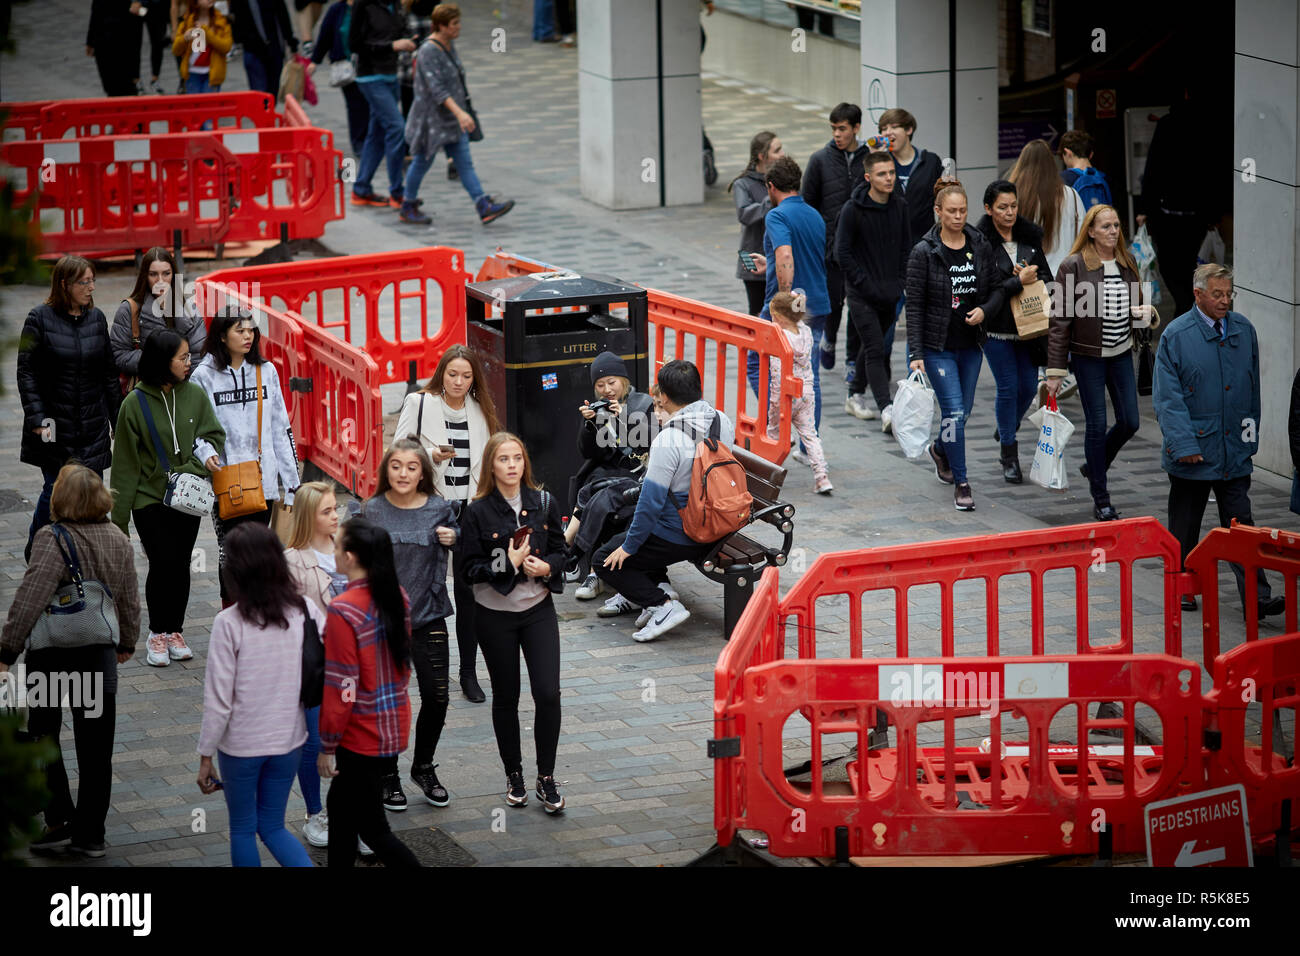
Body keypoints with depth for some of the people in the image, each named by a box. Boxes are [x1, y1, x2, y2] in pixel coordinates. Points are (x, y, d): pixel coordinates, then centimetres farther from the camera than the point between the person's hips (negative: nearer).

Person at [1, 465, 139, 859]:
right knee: (95, 748, 10)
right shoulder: (119, 541, 2)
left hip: (52, 652, -5)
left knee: (43, 737, 11)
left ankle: (60, 820, 6)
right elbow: (130, 601, 12)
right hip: (100, 654, 5)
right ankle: (90, 833, 14)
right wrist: (127, 643, 27)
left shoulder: (53, 540, -18)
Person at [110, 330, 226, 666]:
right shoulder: (135, 404, -10)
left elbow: (214, 433, 11)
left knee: (180, 564, 6)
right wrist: (119, 516, -3)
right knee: (162, 563, -8)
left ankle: (176, 631, 21)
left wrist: (207, 452, -15)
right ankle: (158, 633, 8)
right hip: (150, 497, -3)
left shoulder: (195, 395, -1)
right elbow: (125, 463, -5)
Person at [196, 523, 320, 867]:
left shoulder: (229, 623, -18)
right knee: (272, 826, 17)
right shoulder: (307, 612, -6)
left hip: (241, 744, -4)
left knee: (242, 828, 15)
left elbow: (218, 701, -14)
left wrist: (205, 757, -4)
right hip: (289, 739, 4)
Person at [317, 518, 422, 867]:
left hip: (362, 735, -8)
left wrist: (328, 746, -11)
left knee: (372, 828, 2)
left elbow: (342, 686, -20)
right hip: (395, 727, 8)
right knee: (341, 806, 22)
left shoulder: (344, 610, -23)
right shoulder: (396, 597, 1)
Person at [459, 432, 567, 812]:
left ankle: (546, 778, 6)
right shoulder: (477, 512, -8)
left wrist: (547, 567, -13)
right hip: (495, 614, -1)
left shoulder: (544, 503, 0)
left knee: (548, 694, -7)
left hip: (539, 610, 1)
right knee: (506, 696, 9)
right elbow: (471, 570, -8)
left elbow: (560, 550, 8)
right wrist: (509, 565, -22)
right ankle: (514, 775, 25)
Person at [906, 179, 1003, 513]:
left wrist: (984, 310, -11)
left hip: (970, 345, 5)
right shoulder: (924, 252, -10)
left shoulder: (980, 247, 2)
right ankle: (961, 484, 0)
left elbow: (997, 289, 11)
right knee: (954, 411, -10)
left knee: (963, 408, 15)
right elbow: (914, 306, -11)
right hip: (937, 345, -5)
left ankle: (940, 449, 47)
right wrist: (915, 353, -16)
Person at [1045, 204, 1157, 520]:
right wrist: (1055, 370, -12)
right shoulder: (1074, 266, -12)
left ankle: (1094, 466, 34)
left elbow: (1138, 303, 18)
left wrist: (1147, 312, -8)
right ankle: (1101, 501, 11)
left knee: (1130, 422, 5)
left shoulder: (1126, 262, 4)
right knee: (1097, 424, -1)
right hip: (1088, 355, -5)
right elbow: (1060, 319, -10)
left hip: (1121, 353, 5)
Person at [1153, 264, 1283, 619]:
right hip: (1193, 450, -3)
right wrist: (1183, 444, -17)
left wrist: (1251, 435, 15)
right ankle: (1182, 588, 24)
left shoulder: (1243, 330, 6)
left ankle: (1256, 598, -5)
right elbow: (1167, 396, -9)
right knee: (1185, 527, 9)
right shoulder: (1176, 336, -7)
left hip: (1235, 452, 3)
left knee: (1241, 526, -1)